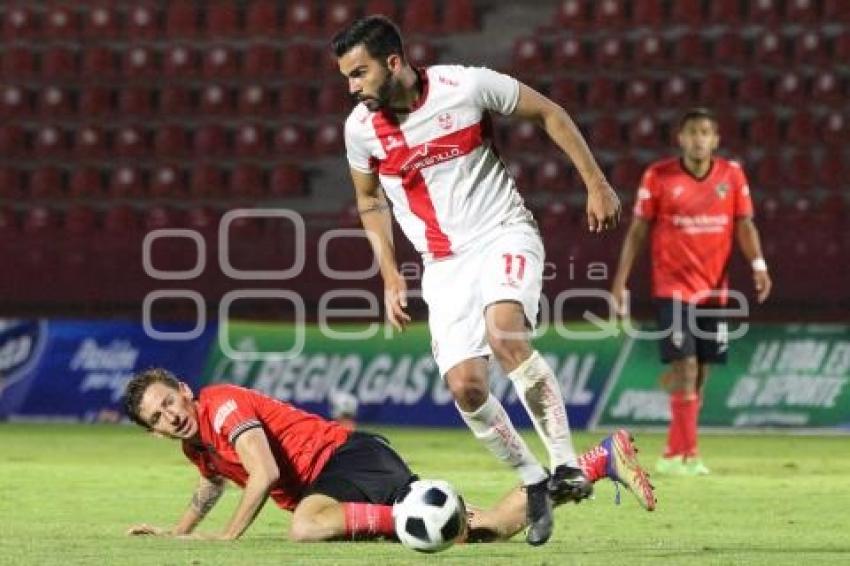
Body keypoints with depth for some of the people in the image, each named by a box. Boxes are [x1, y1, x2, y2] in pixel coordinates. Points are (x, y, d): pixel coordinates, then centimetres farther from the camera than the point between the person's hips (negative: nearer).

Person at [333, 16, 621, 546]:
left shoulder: (466, 86, -16)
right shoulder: (361, 128, -5)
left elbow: (549, 113, 0)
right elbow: (369, 198, 15)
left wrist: (596, 183, 1)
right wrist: (390, 277, 10)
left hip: (504, 236, -4)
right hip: (443, 263, 4)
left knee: (504, 330, -33)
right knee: (465, 384, -10)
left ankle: (567, 466, -28)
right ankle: (535, 484, 11)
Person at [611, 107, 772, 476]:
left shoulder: (732, 175, 3)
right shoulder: (658, 176, -4)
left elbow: (744, 224, 3)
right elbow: (638, 230, 1)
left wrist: (758, 264, -14)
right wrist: (620, 282, -2)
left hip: (714, 289, 4)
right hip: (672, 286, -4)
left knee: (699, 373, 7)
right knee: (685, 366, -14)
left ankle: (673, 455, 18)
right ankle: (688, 454, -13)